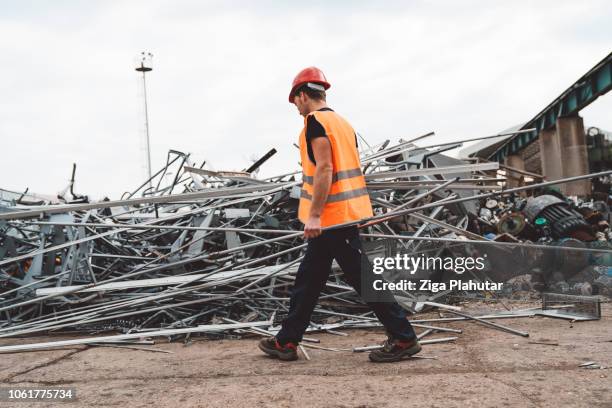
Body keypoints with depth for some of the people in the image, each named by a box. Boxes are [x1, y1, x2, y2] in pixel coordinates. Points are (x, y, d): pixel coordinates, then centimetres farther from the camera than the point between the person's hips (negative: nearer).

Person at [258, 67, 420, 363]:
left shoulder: (315, 120, -10)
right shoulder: (342, 122, 17)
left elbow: (324, 168, -21)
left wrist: (314, 215, -21)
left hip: (331, 216, -10)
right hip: (348, 212, 10)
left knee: (363, 278, -4)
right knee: (308, 279, 14)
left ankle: (404, 338, 4)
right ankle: (286, 342, 22)